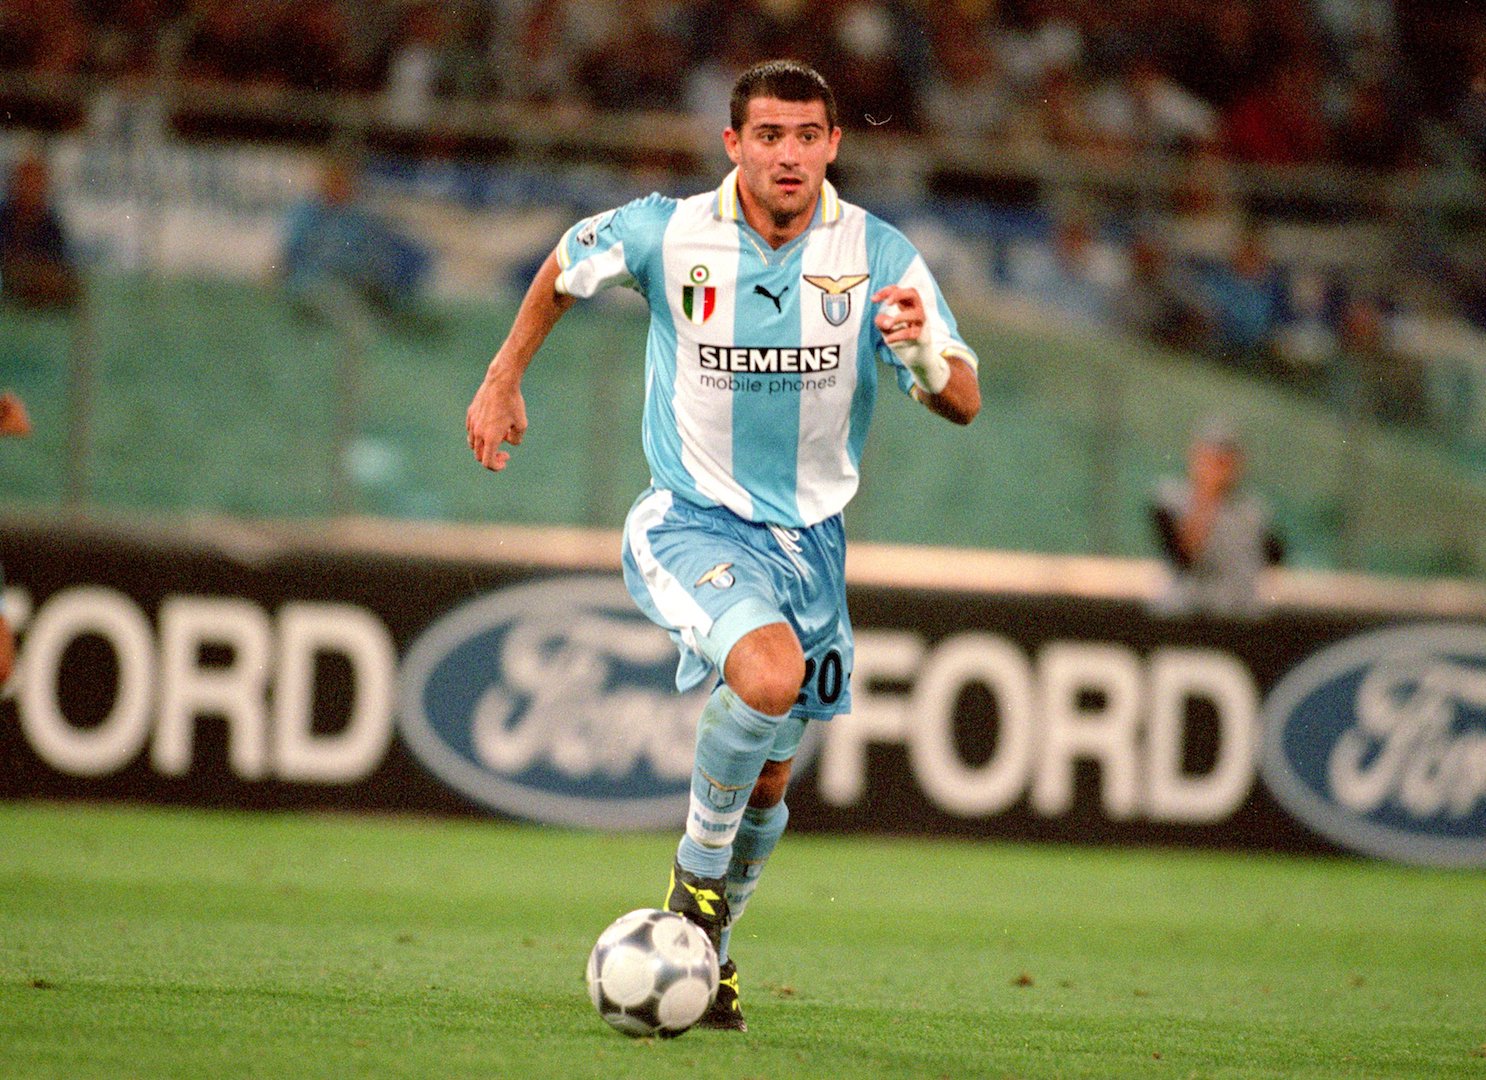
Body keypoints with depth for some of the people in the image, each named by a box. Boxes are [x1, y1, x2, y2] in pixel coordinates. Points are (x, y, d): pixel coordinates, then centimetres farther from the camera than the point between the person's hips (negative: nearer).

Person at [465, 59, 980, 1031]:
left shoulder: (878, 255, -10)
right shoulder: (665, 234, -12)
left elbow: (964, 404, -12)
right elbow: (566, 268, 10)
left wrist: (926, 352, -34)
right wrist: (504, 379, 15)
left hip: (810, 538, 3)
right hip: (692, 522, -3)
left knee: (768, 782, 11)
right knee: (768, 671, -32)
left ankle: (710, 943, 37)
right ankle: (697, 876, -10)